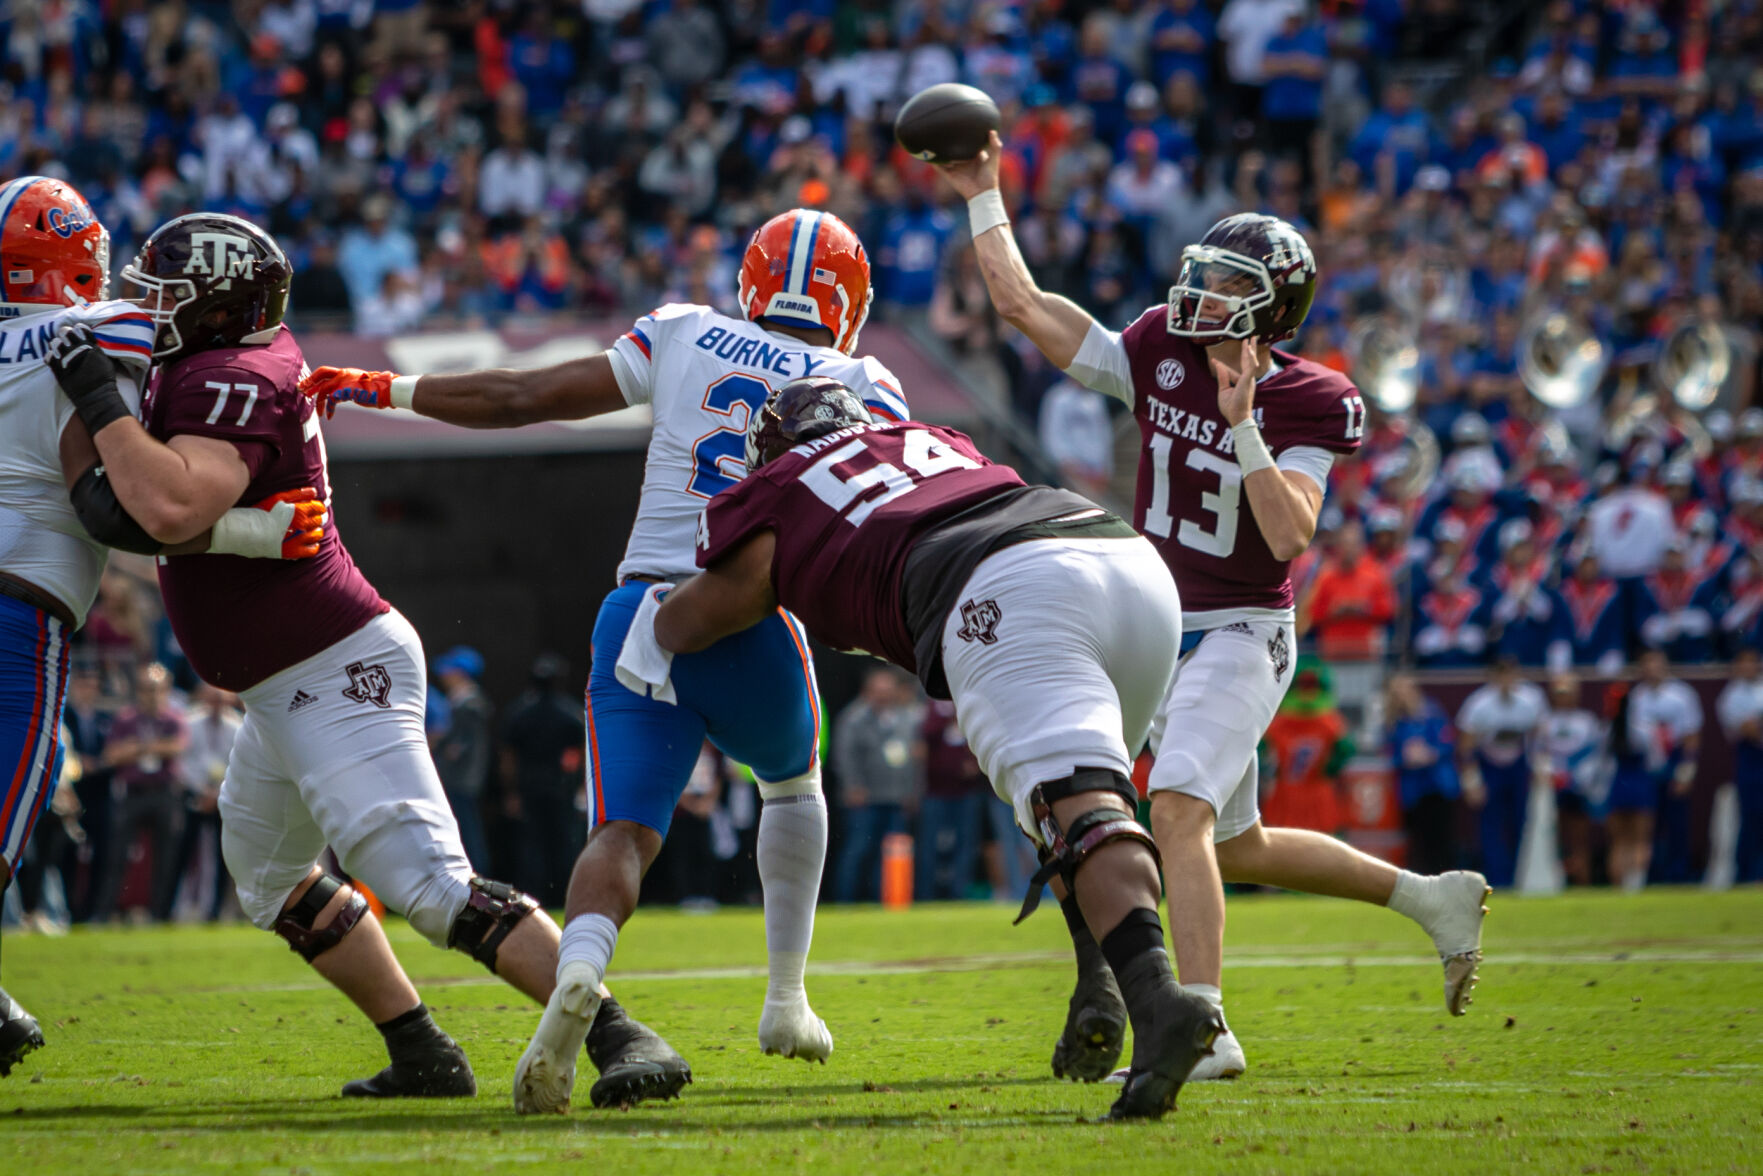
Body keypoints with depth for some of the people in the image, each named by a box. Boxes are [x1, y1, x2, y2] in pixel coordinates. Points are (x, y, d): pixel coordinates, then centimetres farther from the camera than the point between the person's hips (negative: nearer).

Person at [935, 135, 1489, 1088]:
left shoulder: (1302, 405, -12)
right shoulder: (1161, 358, 1)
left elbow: (1289, 536, -23)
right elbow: (1023, 306, 3)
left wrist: (1243, 426, -28)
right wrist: (983, 197, 4)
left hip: (1239, 638, -7)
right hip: (1160, 633, 7)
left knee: (1179, 809, -25)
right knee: (1237, 847, 16)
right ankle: (1430, 899, 32)